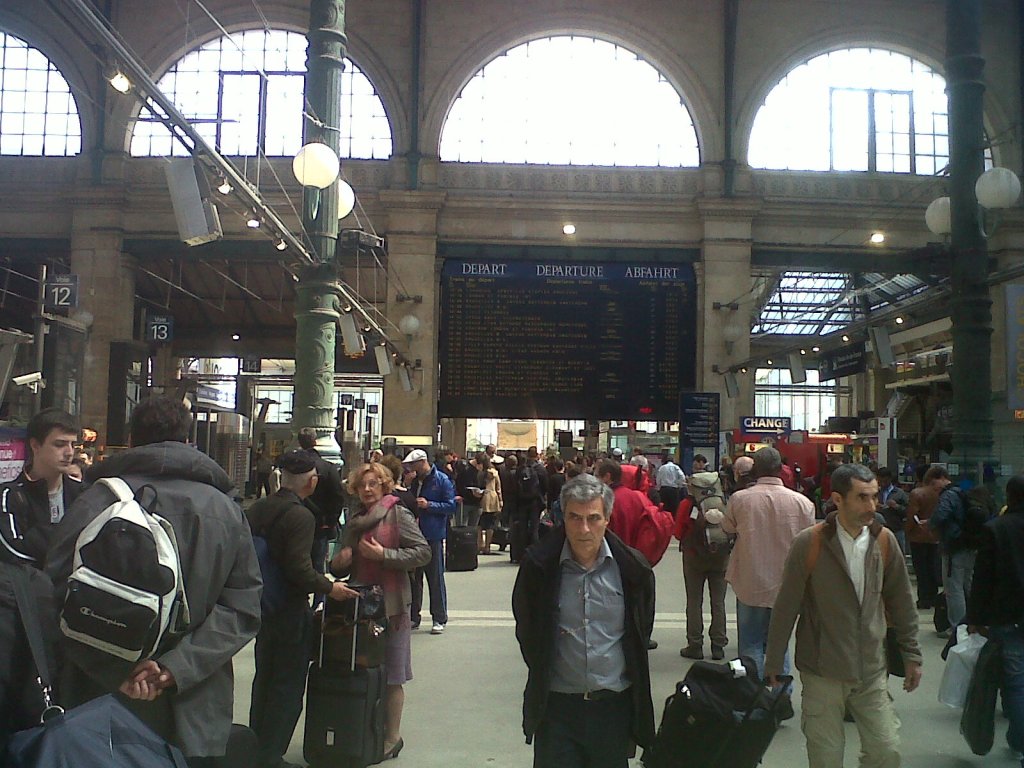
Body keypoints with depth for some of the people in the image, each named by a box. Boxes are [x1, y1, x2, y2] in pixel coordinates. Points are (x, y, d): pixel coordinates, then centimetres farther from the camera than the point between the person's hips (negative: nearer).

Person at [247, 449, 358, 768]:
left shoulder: (257, 509, 2)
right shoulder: (301, 516, -21)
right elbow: (300, 569, -26)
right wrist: (330, 588, -13)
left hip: (262, 606, 8)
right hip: (290, 609, -8)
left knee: (264, 679, 21)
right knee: (288, 686, 5)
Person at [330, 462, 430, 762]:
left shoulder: (398, 514, -7)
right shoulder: (354, 521, 14)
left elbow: (423, 552, -14)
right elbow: (343, 567, 23)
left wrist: (383, 554, -19)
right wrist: (338, 563, 0)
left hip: (391, 605, -6)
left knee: (390, 675, 2)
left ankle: (392, 738, 14)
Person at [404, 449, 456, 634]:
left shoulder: (442, 480, -7)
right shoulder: (415, 481, 11)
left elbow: (451, 506, -11)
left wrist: (429, 505, -19)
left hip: (433, 536, -6)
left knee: (435, 579, 1)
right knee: (413, 577, 11)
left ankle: (439, 619, 10)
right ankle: (413, 617, 21)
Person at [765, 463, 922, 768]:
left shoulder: (884, 540, -1)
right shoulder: (809, 543, -13)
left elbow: (901, 601, 9)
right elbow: (786, 607, -8)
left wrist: (911, 654, 12)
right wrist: (774, 663, -4)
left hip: (872, 673, 3)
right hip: (822, 673, -3)